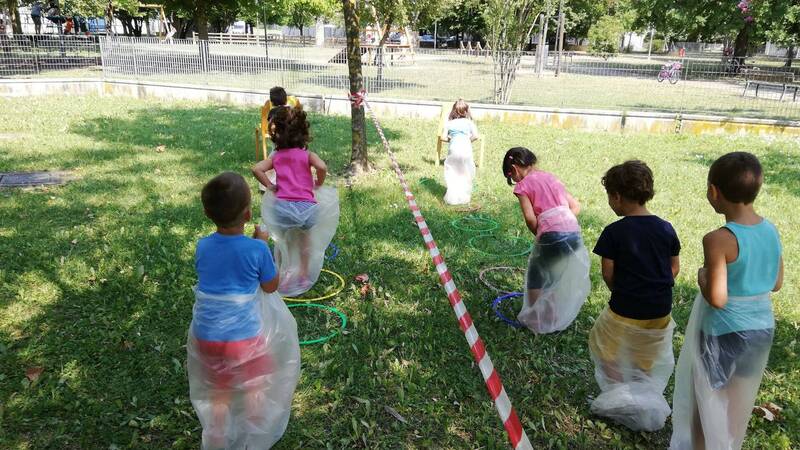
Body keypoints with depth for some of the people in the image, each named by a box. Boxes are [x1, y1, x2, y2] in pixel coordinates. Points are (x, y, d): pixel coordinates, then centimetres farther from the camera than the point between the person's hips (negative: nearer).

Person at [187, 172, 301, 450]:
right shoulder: (257, 249, -18)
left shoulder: (203, 247, -6)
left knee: (219, 394, 24)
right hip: (244, 335, -3)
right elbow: (270, 287, -3)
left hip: (207, 334, 3)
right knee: (254, 389, 22)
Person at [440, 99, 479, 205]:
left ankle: (452, 197, 8)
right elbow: (475, 135, -5)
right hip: (466, 149, 0)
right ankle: (464, 197, 16)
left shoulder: (449, 123, 8)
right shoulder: (469, 122, 6)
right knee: (465, 174, 12)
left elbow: (443, 137, 3)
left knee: (452, 174, 10)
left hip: (453, 149, 0)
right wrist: (468, 140, 12)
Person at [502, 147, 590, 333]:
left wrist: (538, 234, 9)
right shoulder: (551, 177, 22)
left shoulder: (523, 185, 3)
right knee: (558, 278, 24)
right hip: (574, 232, 6)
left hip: (552, 235, -6)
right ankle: (556, 318, 34)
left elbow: (530, 218, -7)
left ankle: (535, 320, 24)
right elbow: (576, 206, 18)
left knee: (536, 277, 16)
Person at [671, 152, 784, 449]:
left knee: (706, 399, 16)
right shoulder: (772, 231, -3)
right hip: (763, 329, 7)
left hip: (724, 333, -6)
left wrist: (702, 276, -7)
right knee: (739, 400, 25)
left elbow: (716, 299, -24)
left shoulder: (718, 240, -24)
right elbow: (776, 284, 8)